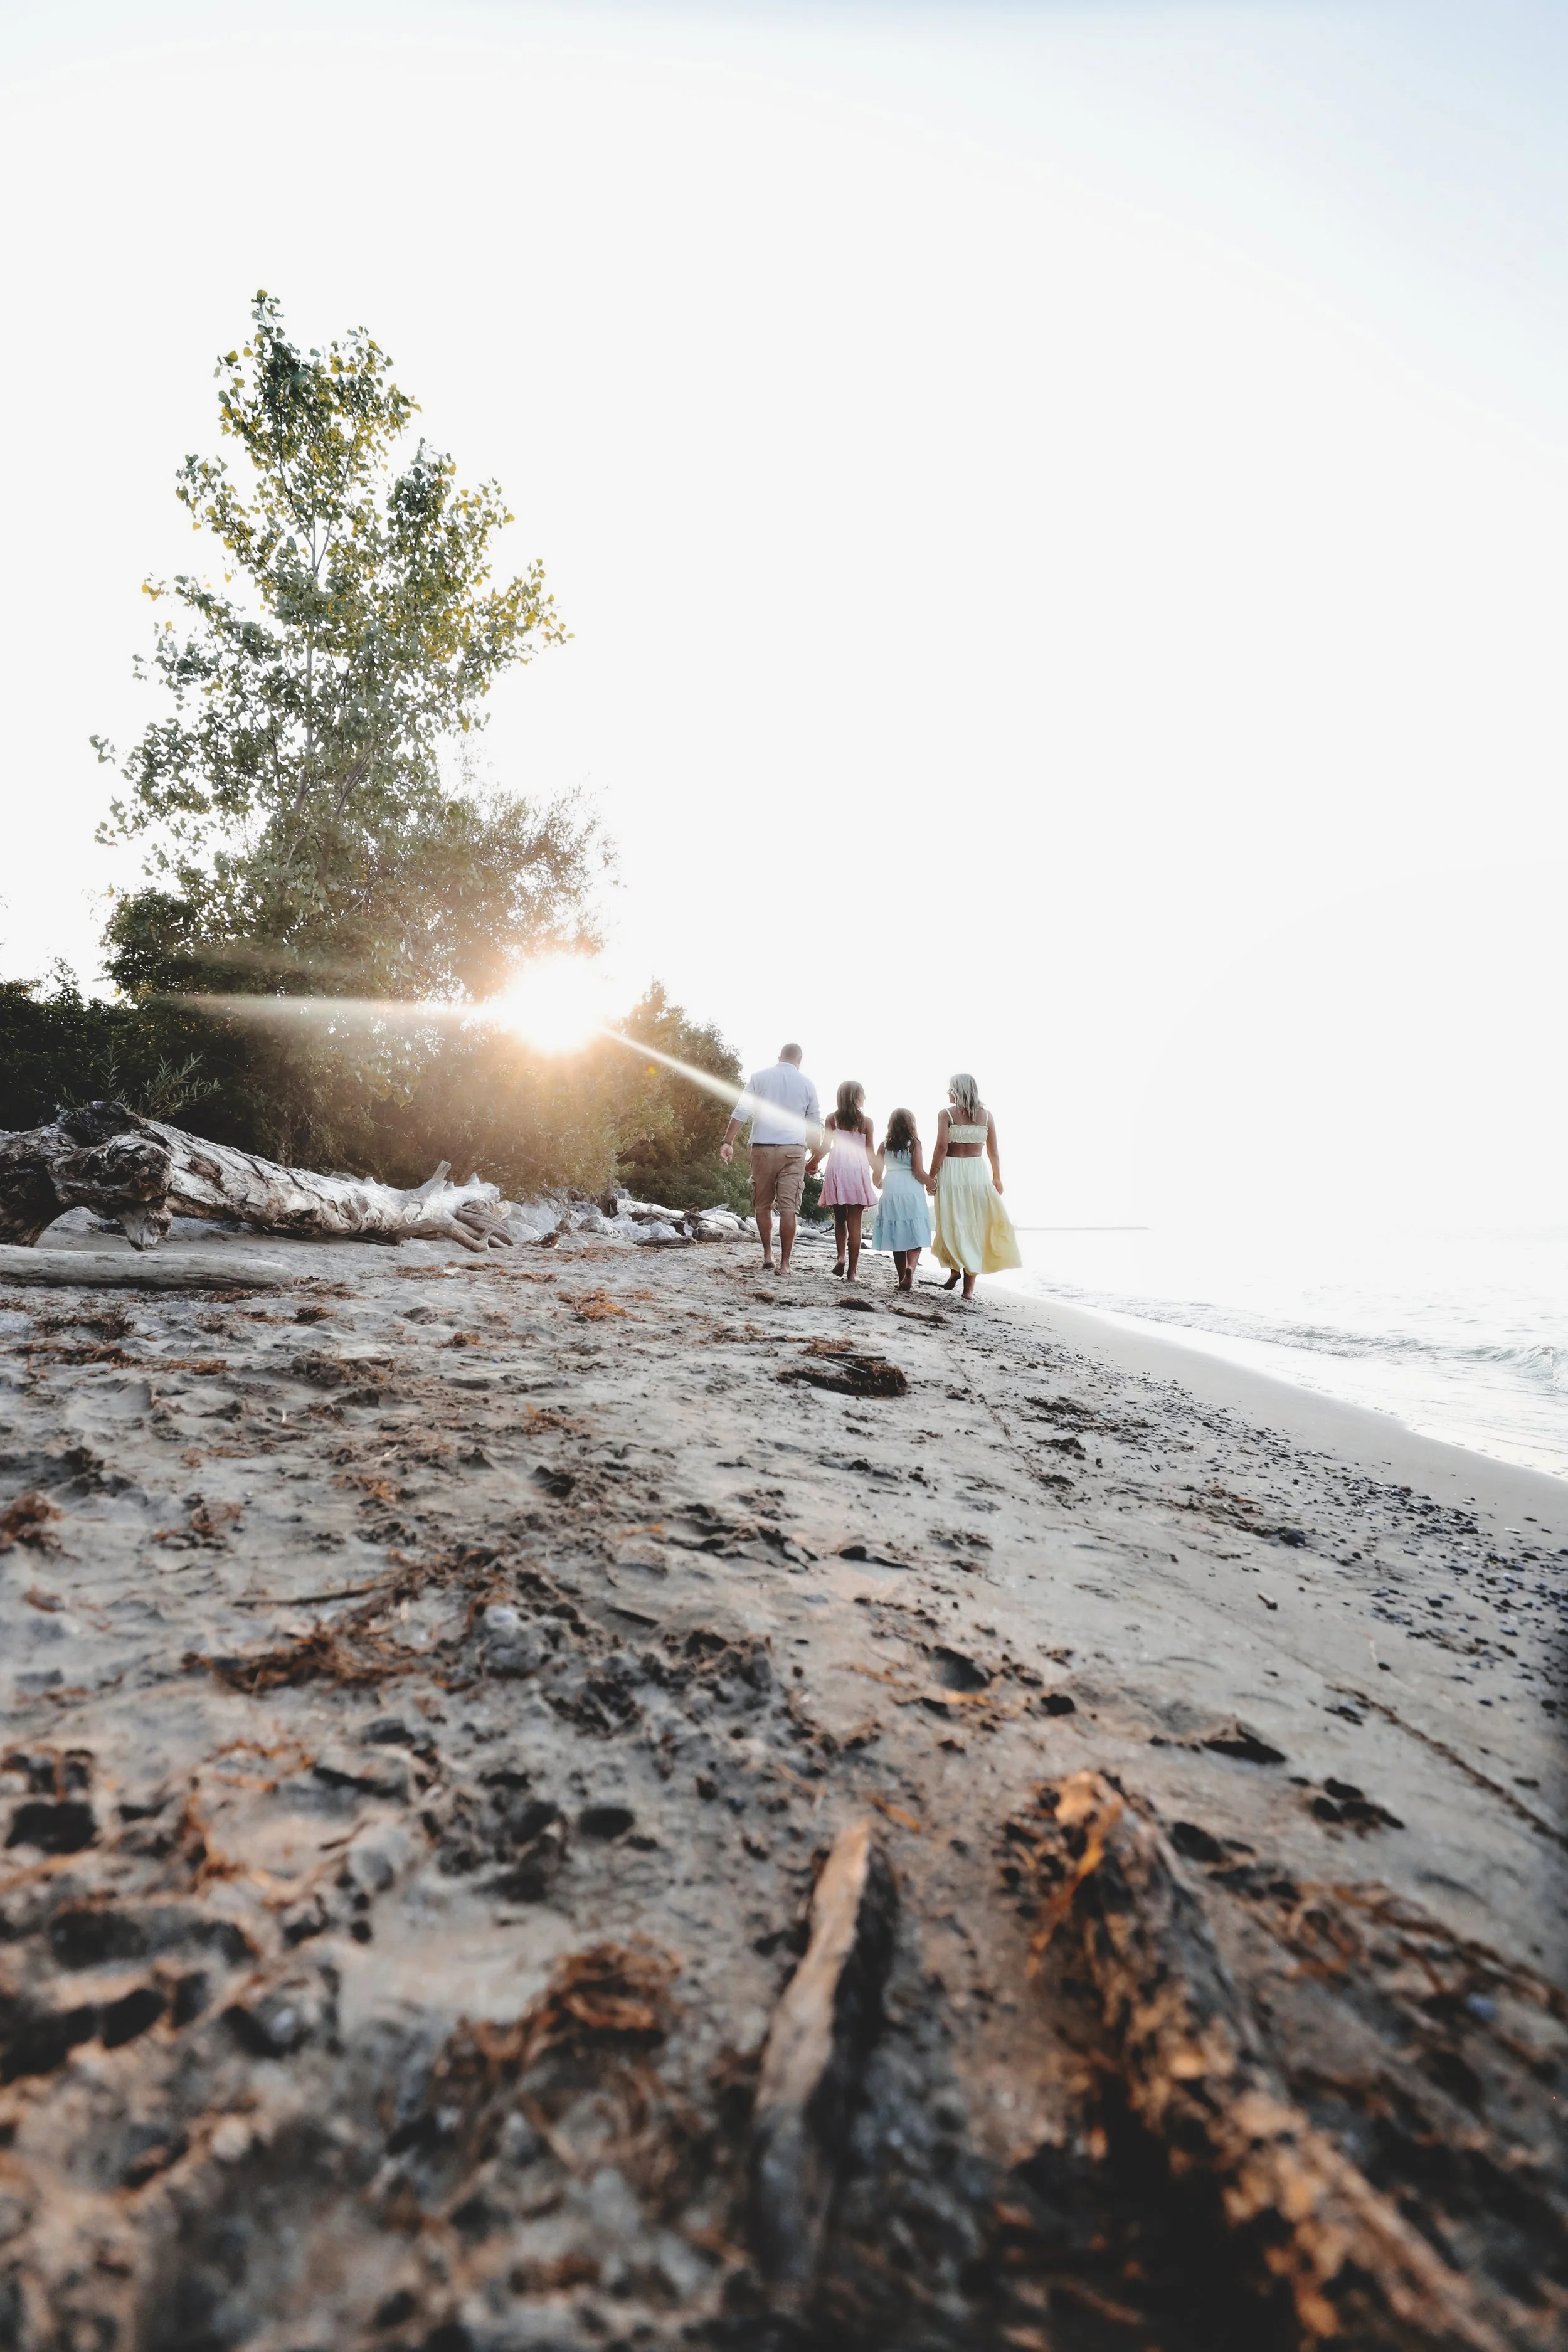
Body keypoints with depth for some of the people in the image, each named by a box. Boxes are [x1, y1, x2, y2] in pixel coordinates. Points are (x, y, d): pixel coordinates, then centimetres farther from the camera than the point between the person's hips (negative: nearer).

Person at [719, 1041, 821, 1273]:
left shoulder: (760, 1077, 6)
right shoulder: (807, 1084, 9)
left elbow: (741, 1112, -3)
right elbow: (815, 1125, 11)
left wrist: (728, 1142, -3)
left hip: (763, 1149, 0)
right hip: (793, 1150, 0)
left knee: (763, 1206, 14)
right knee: (788, 1208, -2)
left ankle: (768, 1255, 17)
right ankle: (784, 1263, -4)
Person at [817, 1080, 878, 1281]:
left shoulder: (832, 1118, 6)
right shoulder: (866, 1122, 4)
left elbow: (826, 1146, 0)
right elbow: (870, 1153, 4)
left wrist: (812, 1164, 13)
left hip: (837, 1169, 1)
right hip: (858, 1171, -1)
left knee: (840, 1218, 17)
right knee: (854, 1223, 1)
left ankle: (841, 1256, -4)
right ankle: (852, 1271, 1)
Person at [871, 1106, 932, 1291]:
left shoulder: (884, 1145, 7)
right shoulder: (914, 1143, -3)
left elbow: (877, 1173, 7)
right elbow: (919, 1172, -9)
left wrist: (881, 1185, 27)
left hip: (891, 1194, 3)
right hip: (912, 1193, -3)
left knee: (897, 1238, 9)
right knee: (915, 1236, 0)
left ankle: (903, 1279, 12)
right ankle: (910, 1269, -23)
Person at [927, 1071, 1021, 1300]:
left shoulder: (946, 1114, -3)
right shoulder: (986, 1115, 7)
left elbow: (942, 1147, -11)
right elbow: (993, 1151, 9)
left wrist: (931, 1176, -4)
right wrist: (997, 1178, 19)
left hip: (951, 1173, -3)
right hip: (978, 1173, 3)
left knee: (952, 1224, 13)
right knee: (975, 1227, 6)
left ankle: (955, 1269, 13)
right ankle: (969, 1285, 8)